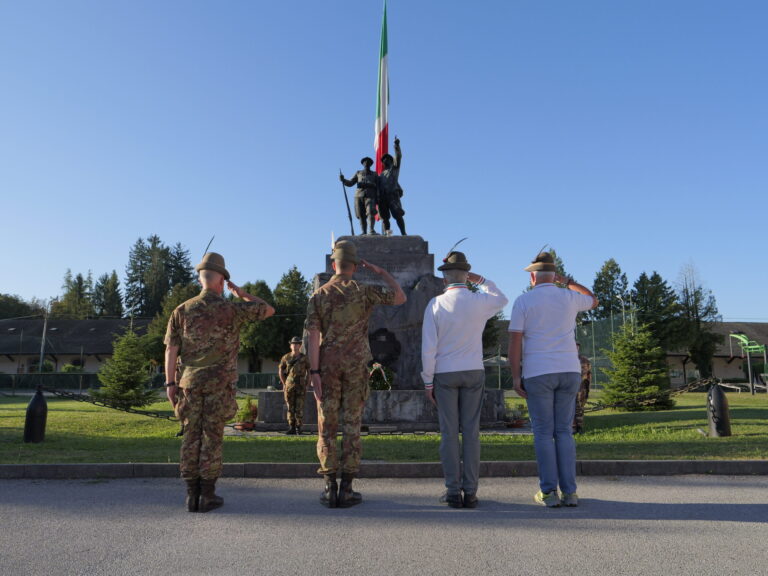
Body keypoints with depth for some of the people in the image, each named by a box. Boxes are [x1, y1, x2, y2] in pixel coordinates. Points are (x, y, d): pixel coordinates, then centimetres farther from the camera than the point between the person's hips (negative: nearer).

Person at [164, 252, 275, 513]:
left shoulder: (182, 310, 3)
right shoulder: (233, 309, -4)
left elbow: (171, 349, 0)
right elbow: (269, 310, 9)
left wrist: (170, 384, 4)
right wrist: (243, 294, 18)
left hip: (191, 382, 3)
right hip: (220, 382, -3)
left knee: (191, 436, 7)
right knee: (212, 436, 1)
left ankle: (192, 494, 10)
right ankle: (207, 495, 5)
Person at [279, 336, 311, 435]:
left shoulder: (304, 358, 0)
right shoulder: (286, 357, 1)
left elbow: (309, 371, 9)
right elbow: (280, 371, 11)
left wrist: (305, 384, 3)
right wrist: (284, 384, 4)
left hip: (301, 387, -1)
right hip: (289, 387, 1)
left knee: (299, 408, -3)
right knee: (290, 408, 4)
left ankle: (298, 428, 5)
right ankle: (291, 428, 11)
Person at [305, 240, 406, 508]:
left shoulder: (319, 295, 1)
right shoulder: (364, 292, -2)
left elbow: (313, 336, -6)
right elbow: (400, 297, 7)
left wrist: (314, 372, -6)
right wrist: (380, 271, 14)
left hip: (327, 365, 1)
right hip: (356, 366, -1)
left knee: (327, 425, 5)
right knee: (352, 424, 3)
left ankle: (330, 488, 5)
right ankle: (346, 489, 4)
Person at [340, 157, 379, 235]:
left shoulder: (375, 174, 19)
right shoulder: (358, 173, 21)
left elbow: (378, 187, 11)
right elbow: (350, 183, 13)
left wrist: (378, 198, -5)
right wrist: (343, 180, -7)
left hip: (370, 196, -2)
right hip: (359, 196, 2)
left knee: (370, 212, -23)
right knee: (361, 216, -5)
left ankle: (371, 230, -38)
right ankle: (364, 233, -5)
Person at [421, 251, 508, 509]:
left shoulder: (435, 305, -8)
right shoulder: (480, 301, -4)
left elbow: (428, 347, -9)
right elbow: (502, 299, 23)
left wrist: (428, 381, -1)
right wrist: (478, 279, 17)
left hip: (444, 374, -1)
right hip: (473, 372, 1)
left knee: (449, 433, 3)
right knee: (471, 432, 5)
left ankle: (453, 491, 6)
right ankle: (470, 492, 6)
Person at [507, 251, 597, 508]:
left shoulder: (523, 301, -3)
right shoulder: (568, 298, 5)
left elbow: (515, 341, -8)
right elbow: (593, 300, 29)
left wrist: (515, 377, -4)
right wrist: (564, 280, 30)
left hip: (537, 374, -3)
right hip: (568, 371, 3)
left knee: (543, 433, 4)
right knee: (564, 432, 9)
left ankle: (549, 492, 4)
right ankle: (569, 491, 7)